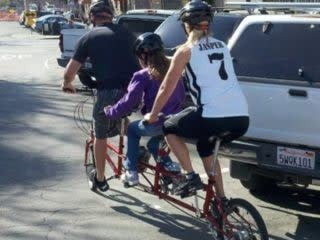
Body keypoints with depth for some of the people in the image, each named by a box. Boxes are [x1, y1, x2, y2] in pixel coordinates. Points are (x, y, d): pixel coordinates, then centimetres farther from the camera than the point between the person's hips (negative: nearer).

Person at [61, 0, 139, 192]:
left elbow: (70, 73, 8)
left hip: (109, 93, -2)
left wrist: (67, 85, 30)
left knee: (100, 136, 21)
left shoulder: (89, 38, 7)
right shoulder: (126, 33, 16)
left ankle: (100, 179, 33)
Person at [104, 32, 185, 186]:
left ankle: (131, 172, 20)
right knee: (153, 144, 32)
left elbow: (129, 102, -13)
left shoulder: (143, 76, -10)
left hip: (156, 123, -6)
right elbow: (182, 96, 16)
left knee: (132, 129, 25)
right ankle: (168, 165, 11)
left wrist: (109, 112, 1)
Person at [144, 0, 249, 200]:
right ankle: (222, 200, 29)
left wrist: (152, 115, 23)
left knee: (170, 128, 20)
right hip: (242, 119, 6)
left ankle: (191, 177, 10)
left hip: (213, 117, -6)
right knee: (205, 147, 32)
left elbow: (167, 88, 9)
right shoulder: (222, 46, 21)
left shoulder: (186, 50, 4)